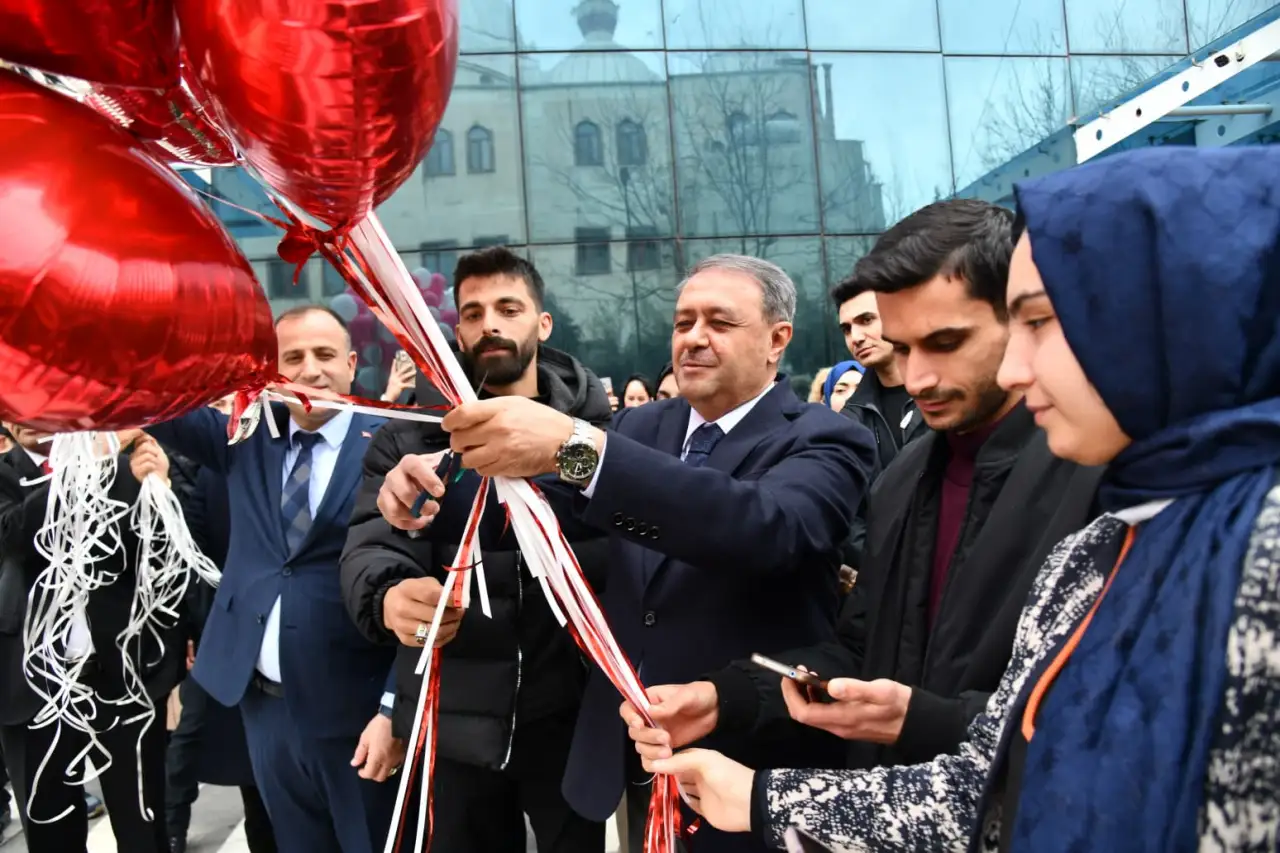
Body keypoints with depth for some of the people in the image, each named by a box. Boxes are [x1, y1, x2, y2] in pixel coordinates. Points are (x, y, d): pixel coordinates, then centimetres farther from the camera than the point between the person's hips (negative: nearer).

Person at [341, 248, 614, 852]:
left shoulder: (595, 428, -2)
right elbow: (368, 548, -10)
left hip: (570, 715, -1)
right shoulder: (409, 436, 1)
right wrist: (389, 594, -33)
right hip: (454, 721, 1)